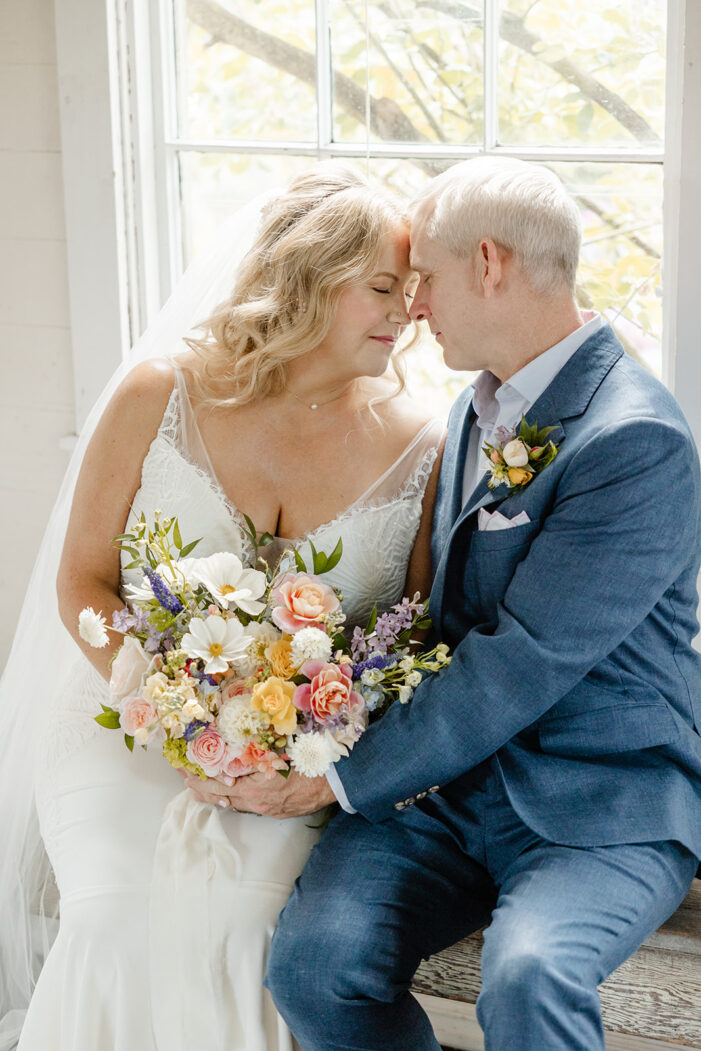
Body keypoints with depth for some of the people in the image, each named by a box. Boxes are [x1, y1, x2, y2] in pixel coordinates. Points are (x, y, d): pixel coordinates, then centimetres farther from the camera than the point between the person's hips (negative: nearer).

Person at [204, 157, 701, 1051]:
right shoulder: (478, 410, 12)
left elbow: (518, 667, -20)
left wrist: (333, 779, -15)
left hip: (600, 807, -6)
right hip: (448, 782, 7)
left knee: (528, 979, -35)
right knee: (313, 960, -18)